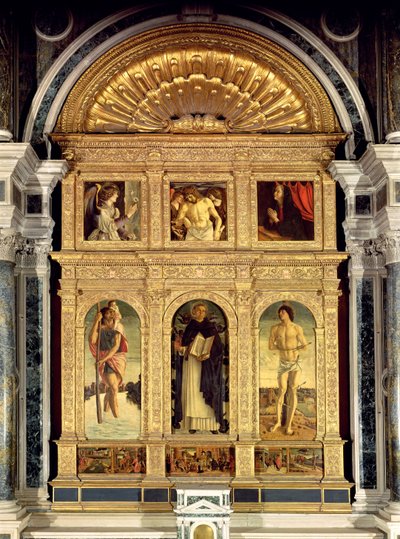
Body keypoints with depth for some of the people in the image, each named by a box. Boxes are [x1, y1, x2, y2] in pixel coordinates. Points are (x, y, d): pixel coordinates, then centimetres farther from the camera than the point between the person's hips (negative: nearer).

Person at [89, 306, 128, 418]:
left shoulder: (117, 330, 10)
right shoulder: (99, 328, 1)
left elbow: (116, 346, -3)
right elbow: (92, 340, -20)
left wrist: (105, 358, -18)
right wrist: (96, 321, -18)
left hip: (118, 361, 5)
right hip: (106, 362, -4)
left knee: (110, 389, 11)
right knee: (114, 389, -18)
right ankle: (116, 417, -23)